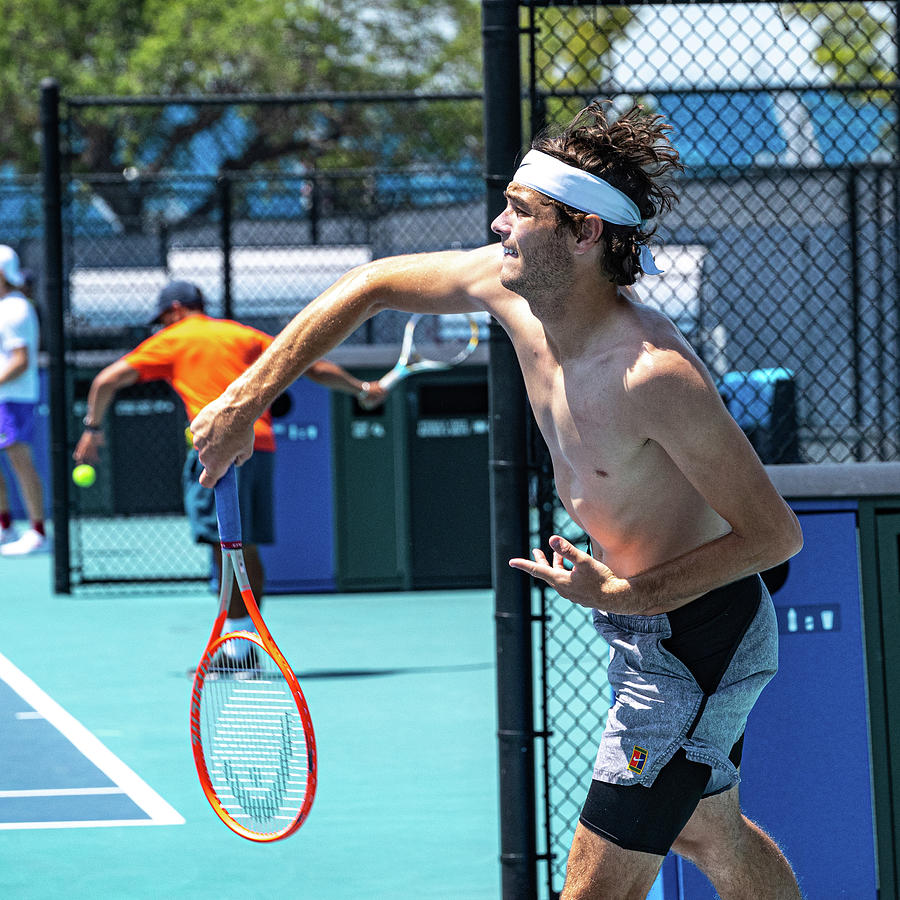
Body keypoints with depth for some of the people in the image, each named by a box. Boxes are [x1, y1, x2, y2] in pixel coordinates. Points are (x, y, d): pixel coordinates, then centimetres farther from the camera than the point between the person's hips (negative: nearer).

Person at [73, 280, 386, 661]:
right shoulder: (245, 336, 23)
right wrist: (361, 389, 36)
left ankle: (235, 649, -16)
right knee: (245, 549, 10)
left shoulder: (171, 340, 12)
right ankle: (247, 650, 12)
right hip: (262, 444, 5)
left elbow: (106, 380, 10)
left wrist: (93, 428, 23)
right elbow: (313, 366, 24)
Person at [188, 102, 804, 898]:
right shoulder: (513, 288, -10)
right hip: (639, 614, 9)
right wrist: (246, 399, 0)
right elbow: (374, 284, 5)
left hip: (696, 635, -9)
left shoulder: (655, 376, -33)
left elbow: (777, 534, -27)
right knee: (710, 834, 28)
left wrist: (626, 595, -32)